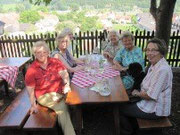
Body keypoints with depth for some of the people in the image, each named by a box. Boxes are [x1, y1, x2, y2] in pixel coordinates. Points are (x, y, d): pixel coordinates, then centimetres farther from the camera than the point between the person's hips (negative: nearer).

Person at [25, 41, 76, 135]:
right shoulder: (32, 70, 1)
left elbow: (64, 74, -6)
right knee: (61, 108, -27)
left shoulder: (55, 62, 6)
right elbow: (30, 89, 2)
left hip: (60, 92, 3)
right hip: (44, 96, -2)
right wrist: (33, 105, -4)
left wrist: (67, 84, -26)